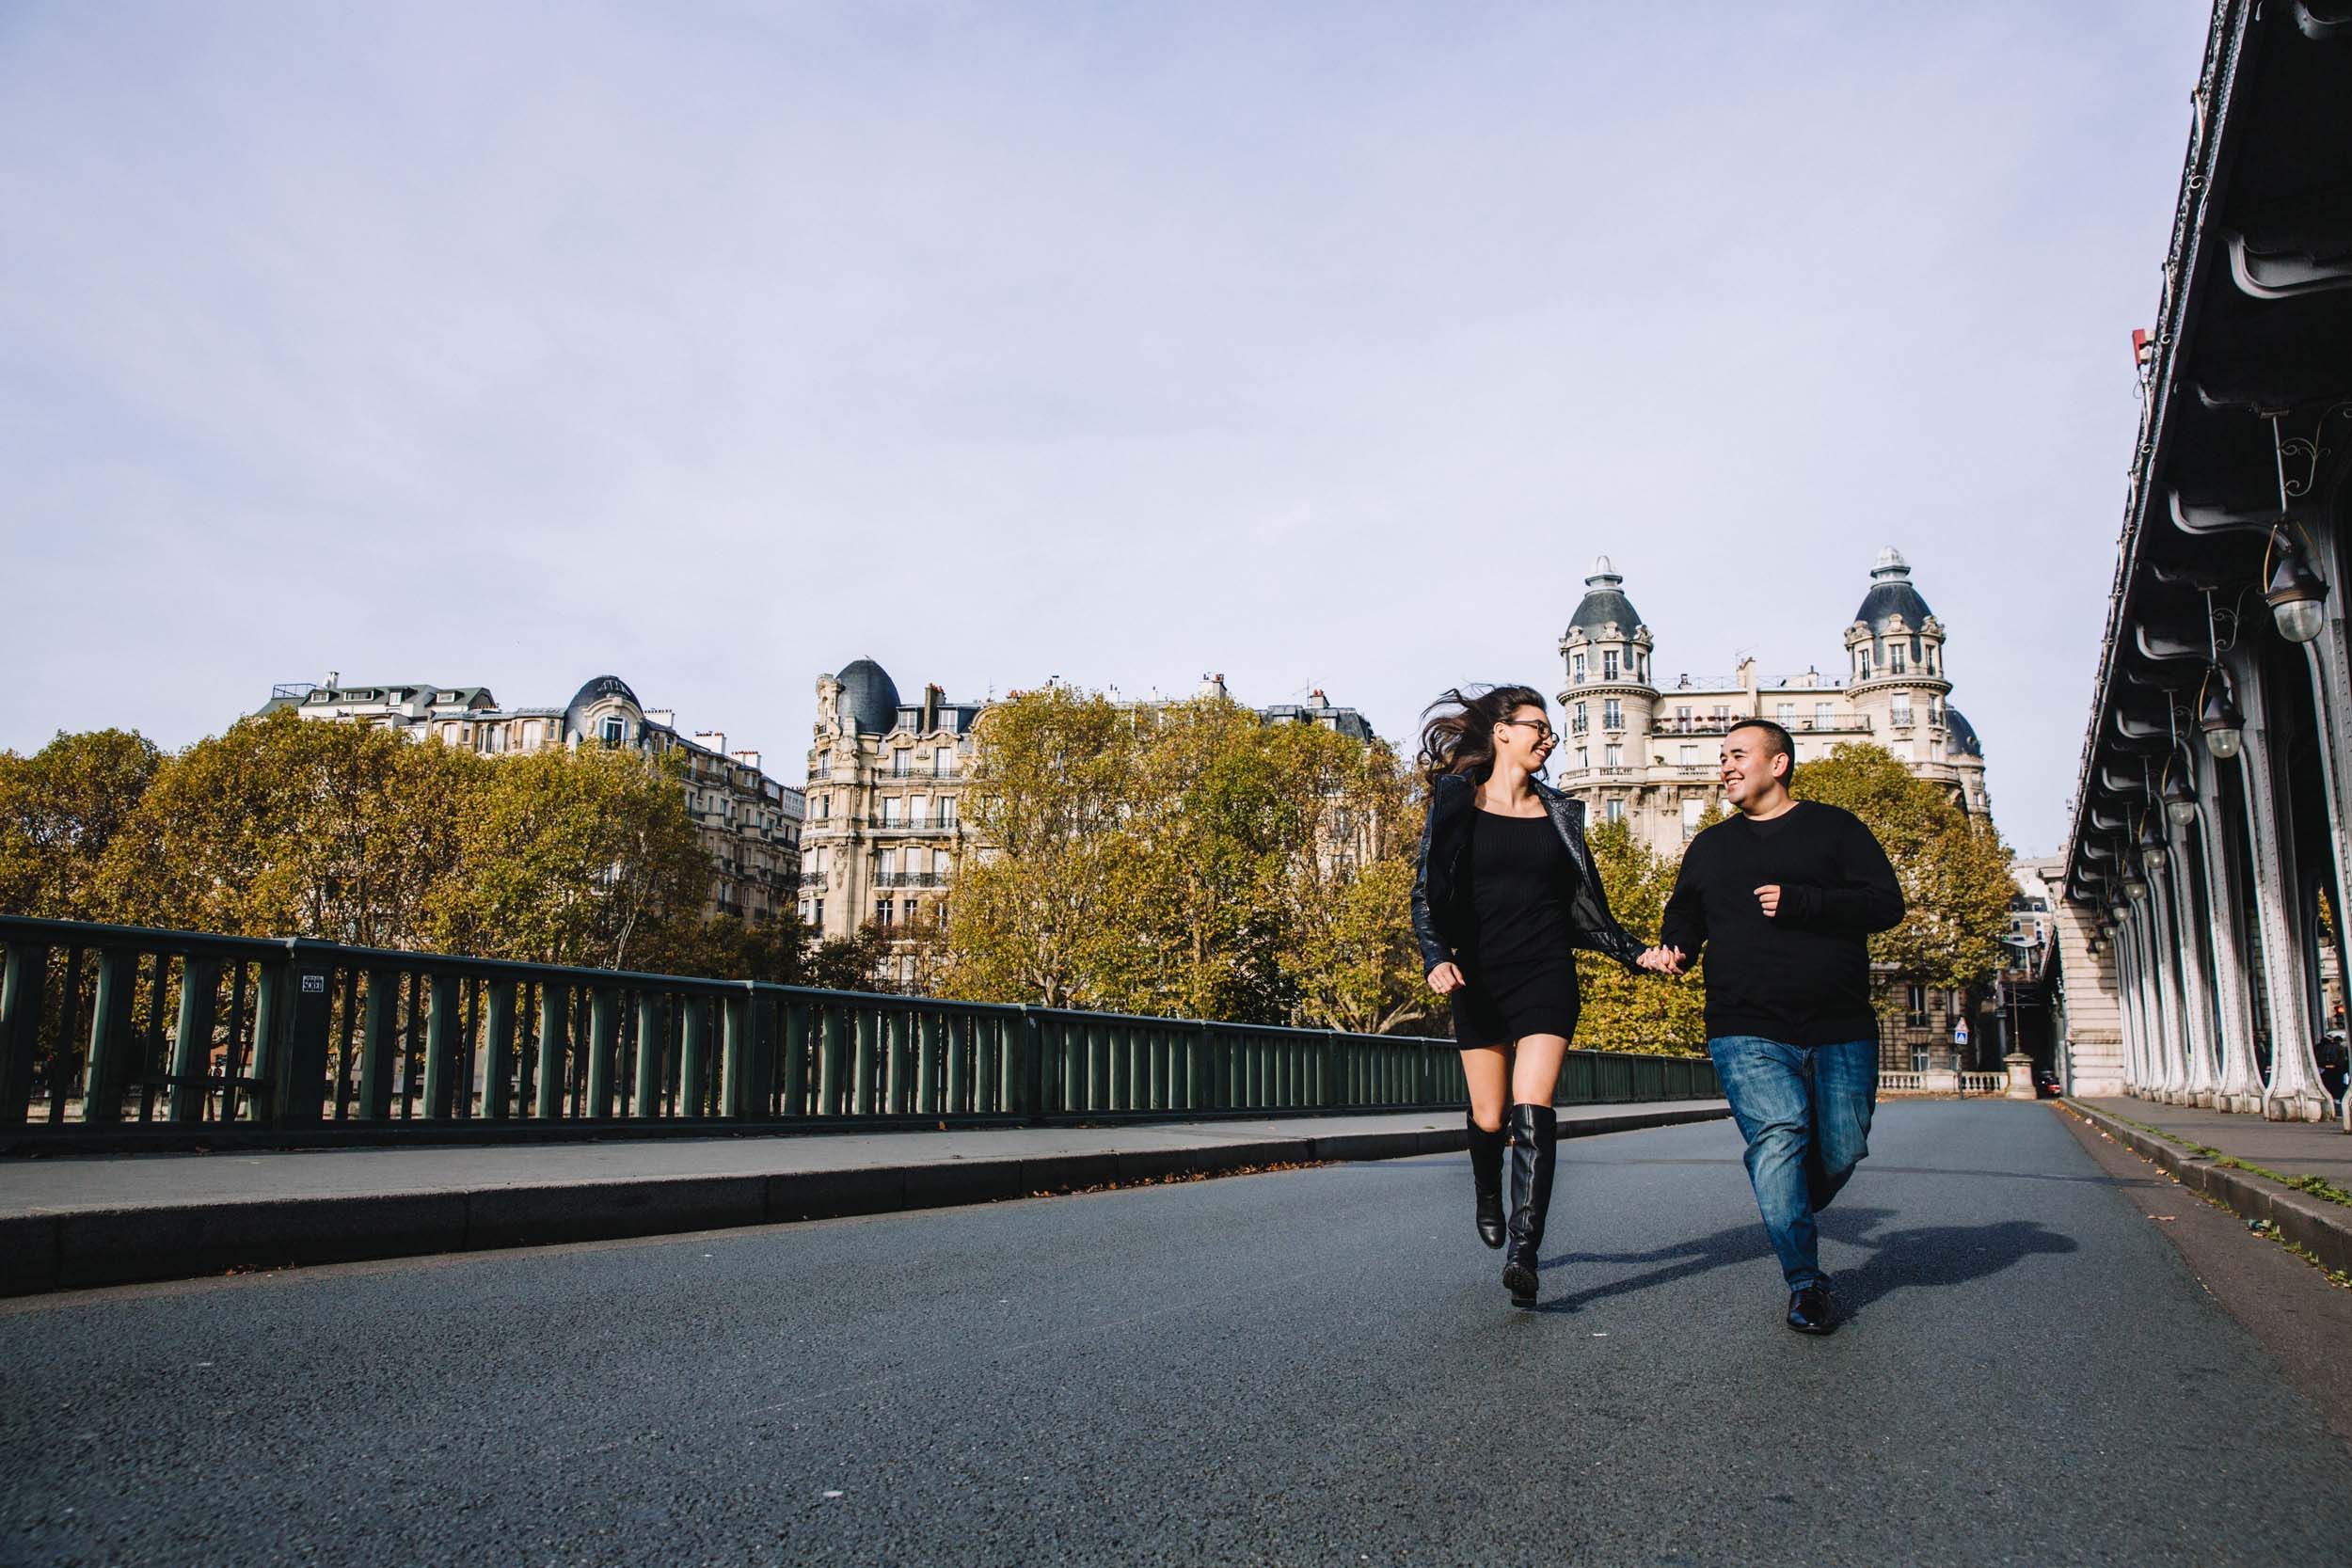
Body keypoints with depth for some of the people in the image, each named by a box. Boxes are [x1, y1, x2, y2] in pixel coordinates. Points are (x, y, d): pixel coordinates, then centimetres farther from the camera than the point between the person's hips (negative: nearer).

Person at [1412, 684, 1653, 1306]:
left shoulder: (1558, 812, 12)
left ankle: (1522, 1251, -18)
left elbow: (1584, 905, 15)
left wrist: (1637, 953, 5)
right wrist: (1437, 958, -16)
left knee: (1533, 1111, -15)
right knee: (1487, 1118, 6)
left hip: (1547, 976, 1)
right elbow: (1426, 893, -1)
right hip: (1479, 979, -1)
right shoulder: (1457, 803, 3)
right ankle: (1488, 1200, 39)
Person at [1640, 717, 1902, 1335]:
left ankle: (1789, 1219, 35)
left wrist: (1798, 903, -15)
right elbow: (1684, 917, 25)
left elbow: (1885, 904, -2)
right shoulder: (1710, 846, 18)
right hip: (1748, 1034, 0)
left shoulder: (1834, 828, 8)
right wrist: (1673, 949, 1)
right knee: (1778, 1138, -18)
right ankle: (1805, 1283, -12)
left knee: (1840, 1150, 3)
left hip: (1841, 1030, 0)